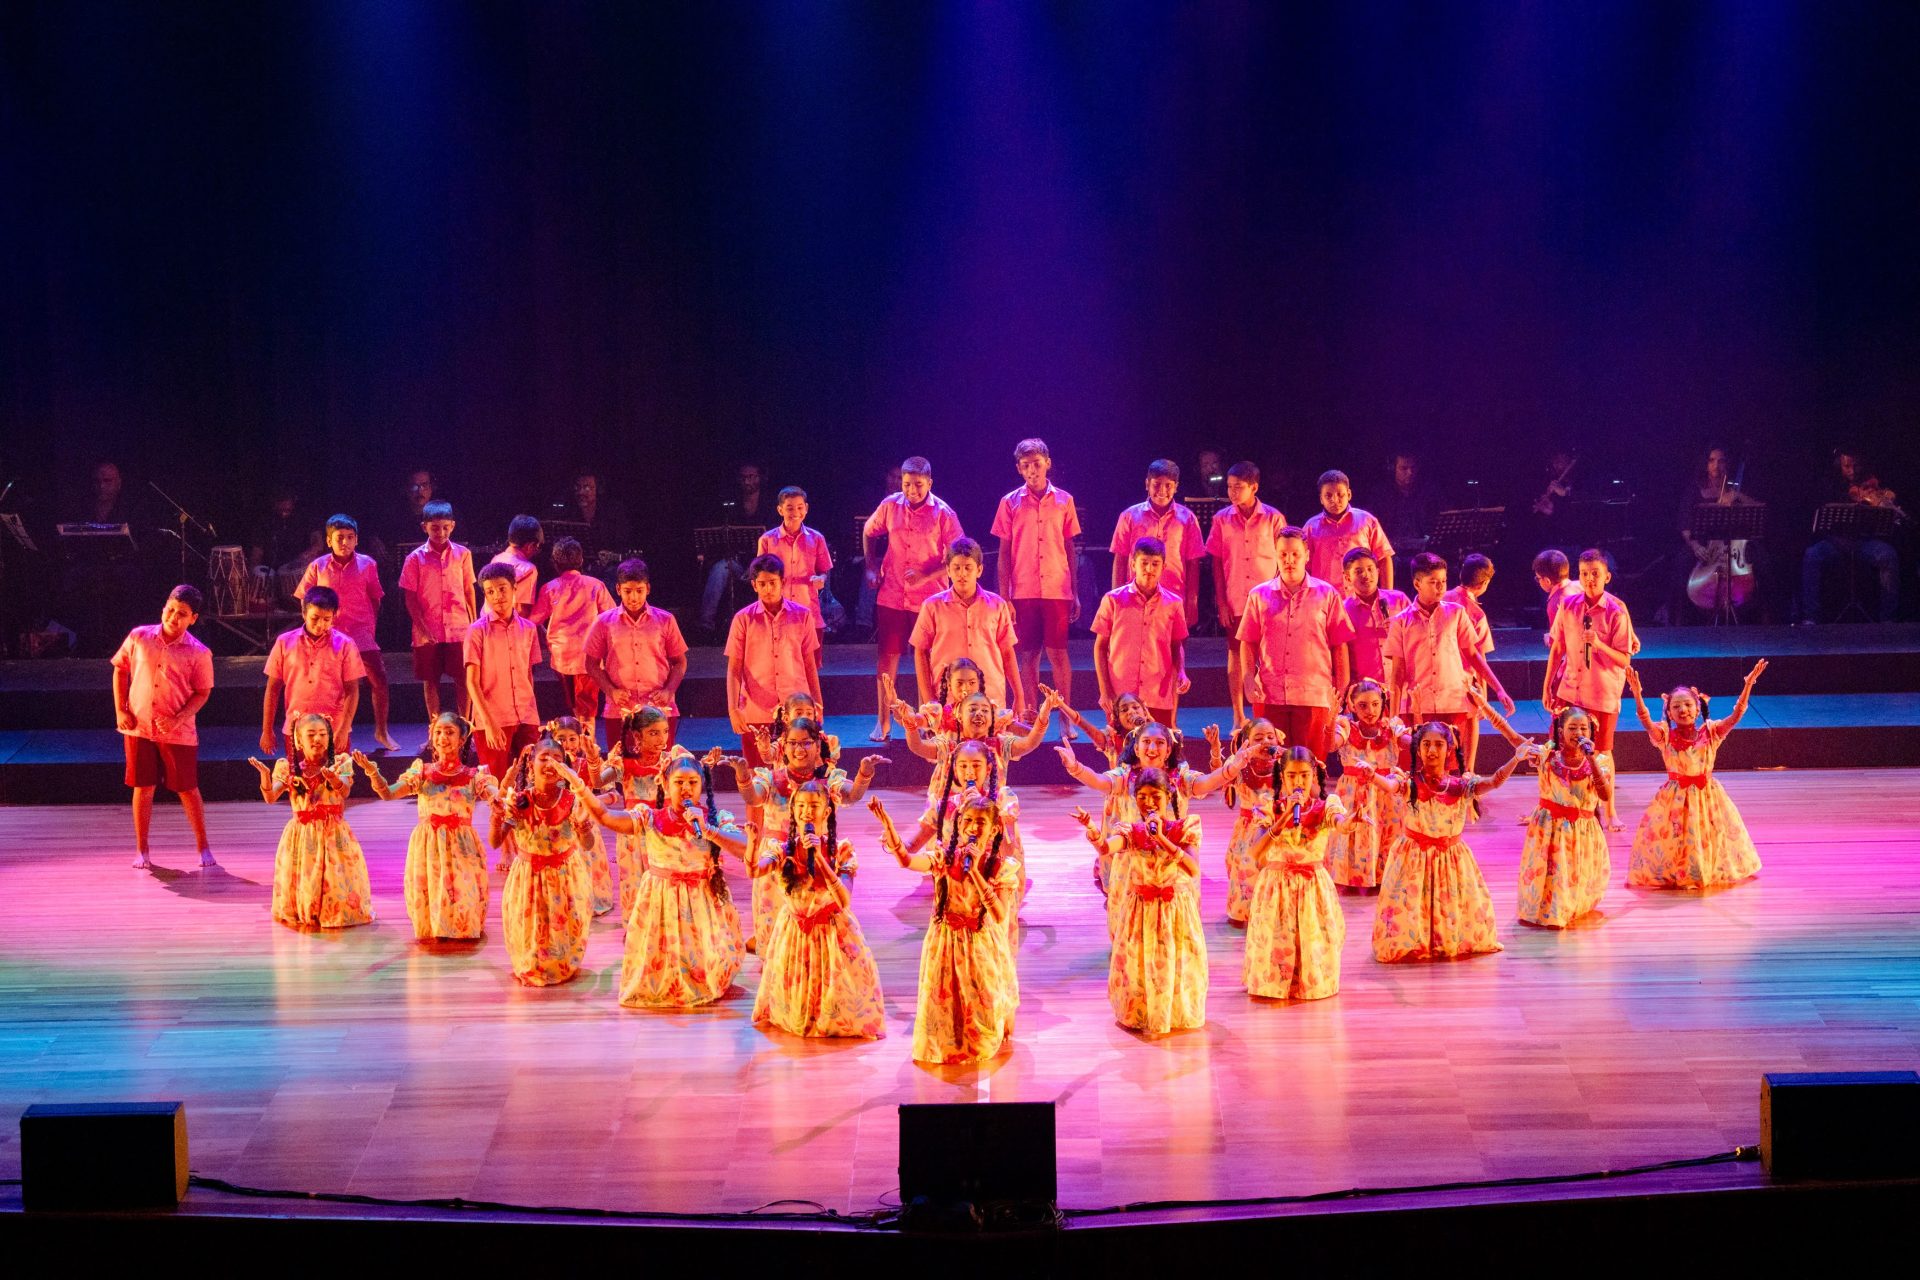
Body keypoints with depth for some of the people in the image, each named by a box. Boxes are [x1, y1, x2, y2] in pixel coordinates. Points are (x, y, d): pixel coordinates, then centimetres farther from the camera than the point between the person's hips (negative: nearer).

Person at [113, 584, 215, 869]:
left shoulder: (199, 653, -6)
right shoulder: (139, 638, 0)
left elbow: (202, 693, -3)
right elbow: (120, 669, 10)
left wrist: (178, 719, -15)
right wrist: (120, 710, 2)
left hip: (178, 732, -2)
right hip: (139, 727, 2)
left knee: (188, 789, 5)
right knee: (143, 787, 7)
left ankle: (203, 847, 19)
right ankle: (141, 850, 17)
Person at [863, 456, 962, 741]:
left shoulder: (943, 514, -8)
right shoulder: (890, 506, 0)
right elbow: (869, 533, 19)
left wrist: (927, 575, -19)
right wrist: (871, 567, 9)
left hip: (929, 596, -2)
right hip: (892, 595, 2)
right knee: (887, 657, 2)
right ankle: (883, 723, 10)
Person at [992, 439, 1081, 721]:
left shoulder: (1064, 500, 6)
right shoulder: (1010, 503, 4)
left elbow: (1070, 549, 10)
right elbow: (1004, 553, 4)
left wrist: (1075, 593, 7)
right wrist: (1004, 597, -2)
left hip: (1057, 590, 0)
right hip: (1023, 592, 0)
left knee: (1058, 653, -1)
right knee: (1029, 655, 4)